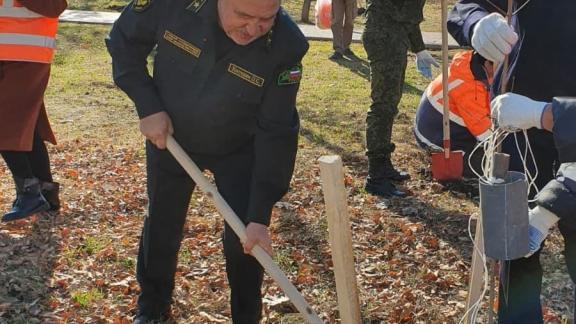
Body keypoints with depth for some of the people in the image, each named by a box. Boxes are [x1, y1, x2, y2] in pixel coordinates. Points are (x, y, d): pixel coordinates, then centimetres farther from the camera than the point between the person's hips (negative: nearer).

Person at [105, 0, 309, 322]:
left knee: (244, 236, -3)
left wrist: (260, 216, -29)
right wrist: (148, 106, -21)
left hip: (239, 149, -1)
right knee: (161, 225, 16)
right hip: (169, 135, 2)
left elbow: (277, 134, -27)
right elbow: (124, 39, -11)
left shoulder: (286, 46, -32)